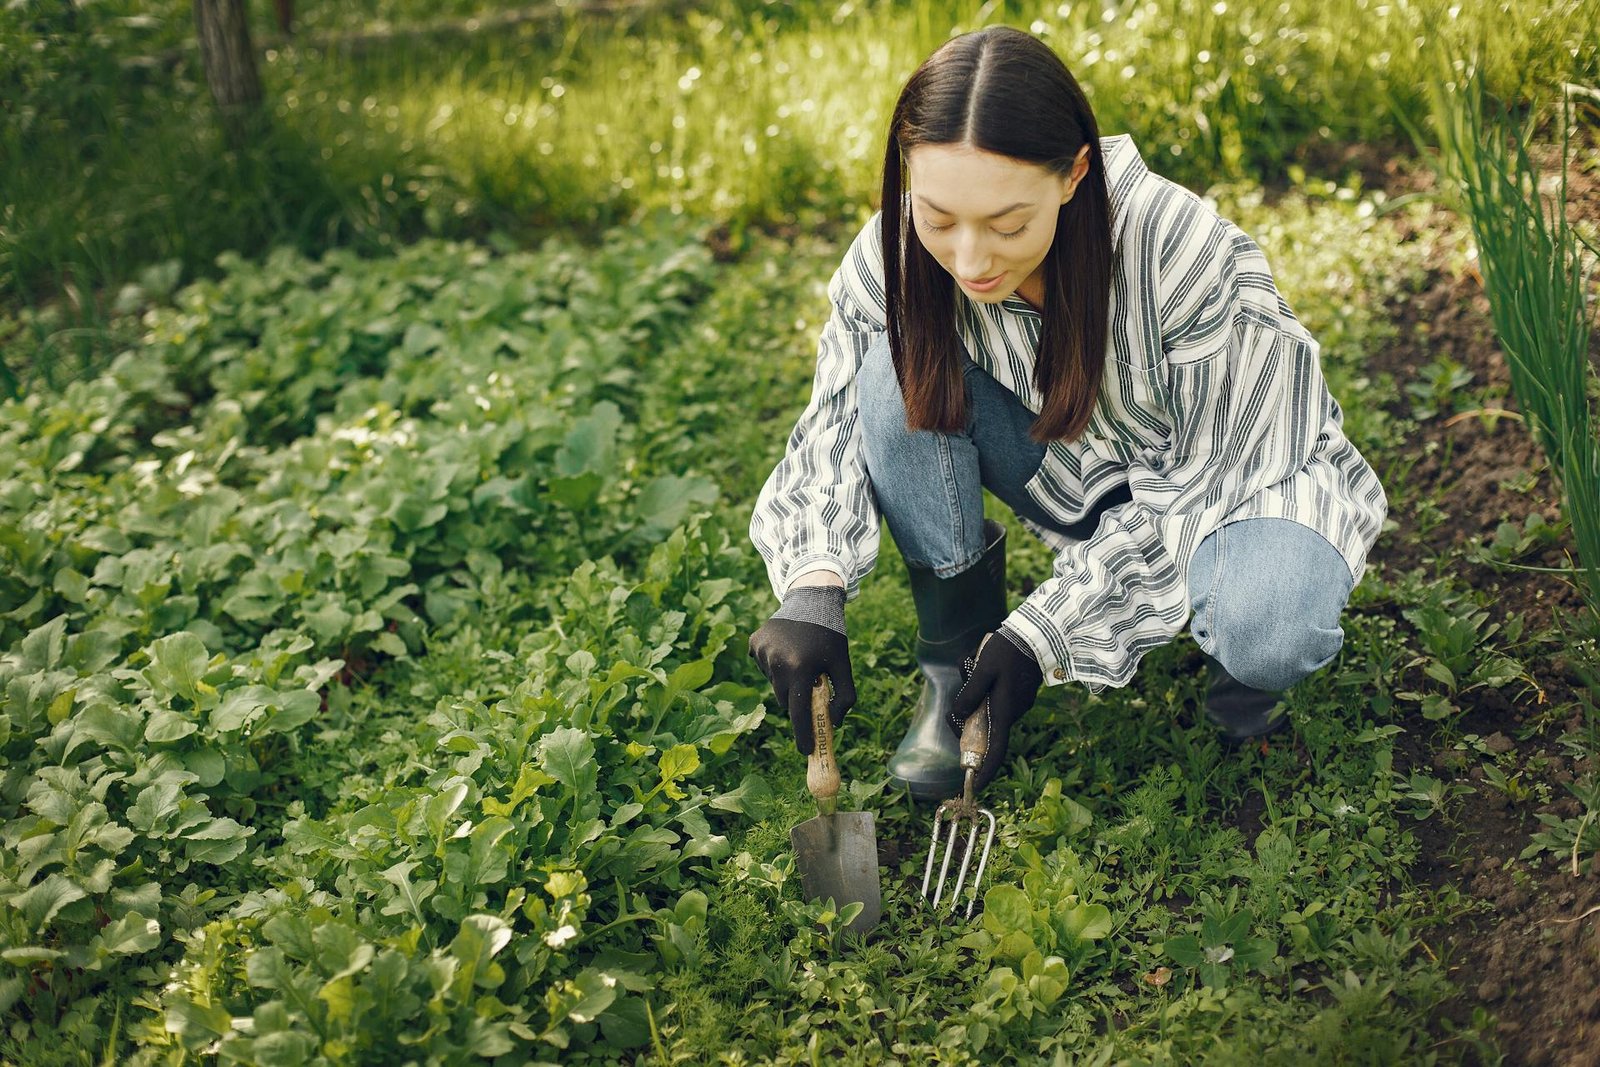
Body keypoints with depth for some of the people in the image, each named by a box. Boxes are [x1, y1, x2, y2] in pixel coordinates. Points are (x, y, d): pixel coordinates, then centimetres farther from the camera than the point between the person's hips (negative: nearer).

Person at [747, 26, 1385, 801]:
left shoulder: (1186, 256, -33)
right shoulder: (893, 257, -23)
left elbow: (1197, 483, -23)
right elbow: (836, 424, -14)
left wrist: (1045, 632, -28)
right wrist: (813, 587, -34)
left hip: (1236, 470, -3)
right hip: (1076, 476, 4)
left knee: (1265, 635, -37)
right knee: (898, 371, -24)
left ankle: (1238, 651, 3)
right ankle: (954, 658, -9)